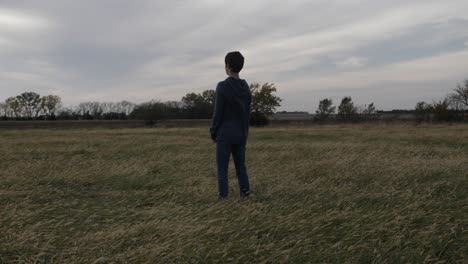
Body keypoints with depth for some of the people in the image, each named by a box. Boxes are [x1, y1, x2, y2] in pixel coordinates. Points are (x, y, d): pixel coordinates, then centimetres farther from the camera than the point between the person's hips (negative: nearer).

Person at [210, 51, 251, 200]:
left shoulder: (222, 86, -15)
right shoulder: (246, 87, 5)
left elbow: (218, 113, -14)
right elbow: (247, 113, 8)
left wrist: (213, 132, -2)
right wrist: (244, 133, 16)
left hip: (225, 134, -5)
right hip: (241, 134, 5)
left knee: (222, 167, 4)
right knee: (240, 164, 15)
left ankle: (223, 195, 4)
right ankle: (244, 190, 8)